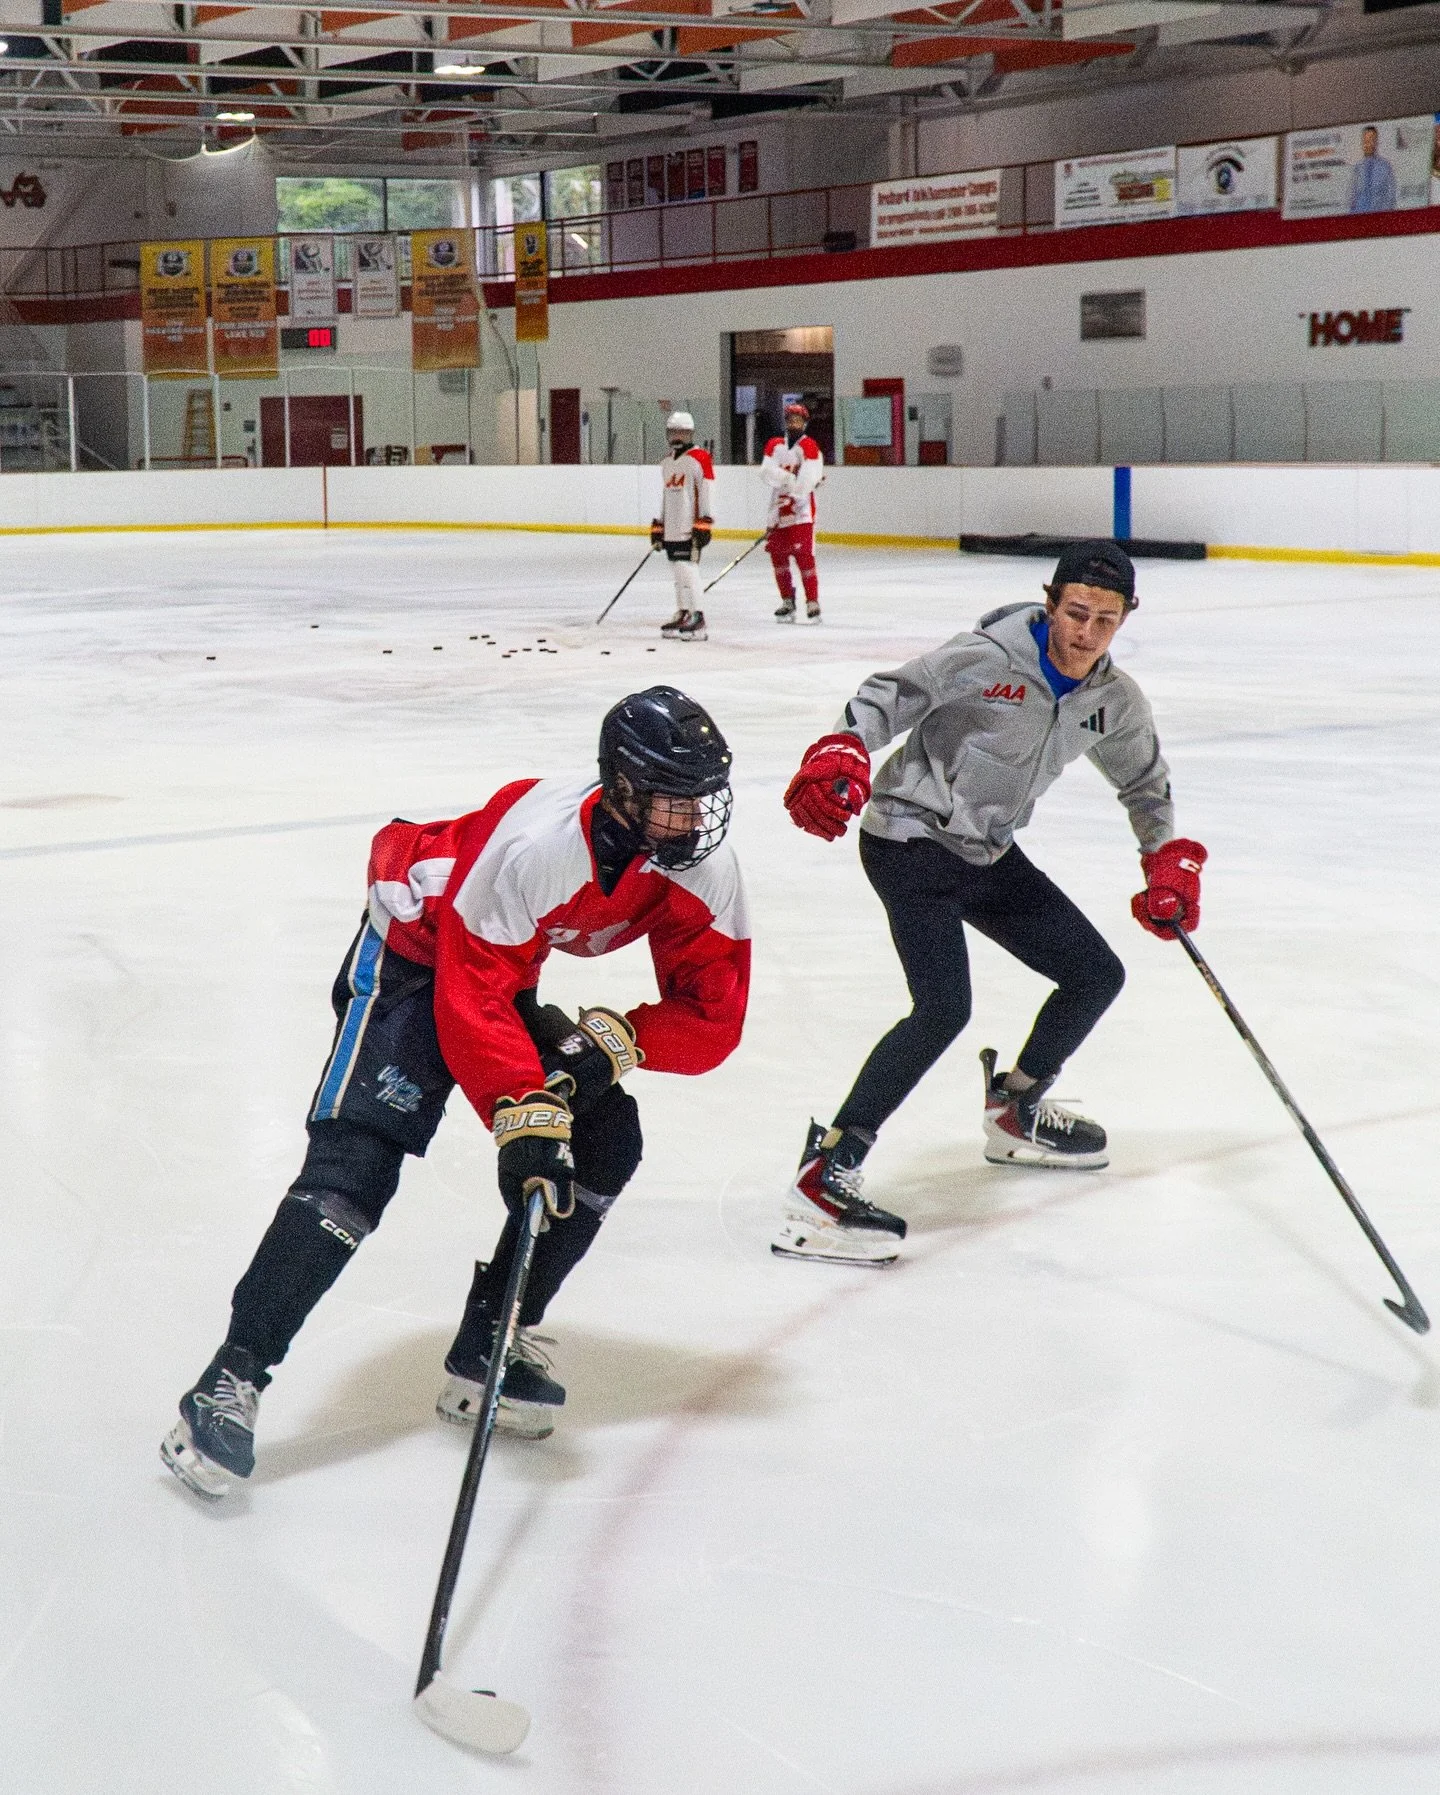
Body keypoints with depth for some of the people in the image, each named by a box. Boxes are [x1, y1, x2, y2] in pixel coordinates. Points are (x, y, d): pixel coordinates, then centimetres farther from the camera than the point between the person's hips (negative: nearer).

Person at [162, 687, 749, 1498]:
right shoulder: (535, 841, -36)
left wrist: (617, 1043, -27)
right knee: (358, 1160, -20)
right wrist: (523, 1113, -43)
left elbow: (712, 1017, -13)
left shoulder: (706, 868, -17)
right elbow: (469, 998, -35)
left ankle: (487, 1352, 9)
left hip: (510, 977, 7)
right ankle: (234, 1378, -16)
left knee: (604, 1145, -3)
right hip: (415, 955, -7)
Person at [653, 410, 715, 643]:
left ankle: (696, 619, -16)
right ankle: (682, 615, 19)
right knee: (678, 571, 12)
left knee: (687, 569, -15)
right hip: (672, 529, 9)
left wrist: (704, 525, -18)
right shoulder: (667, 463, 18)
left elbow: (707, 493, -13)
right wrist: (658, 526, 24)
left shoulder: (700, 458, -8)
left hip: (691, 527, -9)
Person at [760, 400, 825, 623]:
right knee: (777, 555, 7)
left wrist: (791, 496, -22)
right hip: (778, 508, 6)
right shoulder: (775, 445, 11)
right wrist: (789, 477, -19)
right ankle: (787, 602, 17)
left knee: (804, 556, -11)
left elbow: (808, 478, -16)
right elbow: (767, 472, -5)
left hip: (801, 511, -6)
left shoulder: (809, 446, -5)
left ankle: (812, 603, -8)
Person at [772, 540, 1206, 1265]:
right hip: (909, 839, -8)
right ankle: (821, 1178, -26)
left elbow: (1146, 784, 18)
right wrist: (841, 755, -36)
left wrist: (1169, 862, 8)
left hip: (988, 854, 8)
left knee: (1097, 975, 12)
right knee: (944, 1008, -26)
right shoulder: (986, 657, -20)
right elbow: (889, 696, -18)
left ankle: (1014, 1114, 34)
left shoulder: (1115, 701, 1)